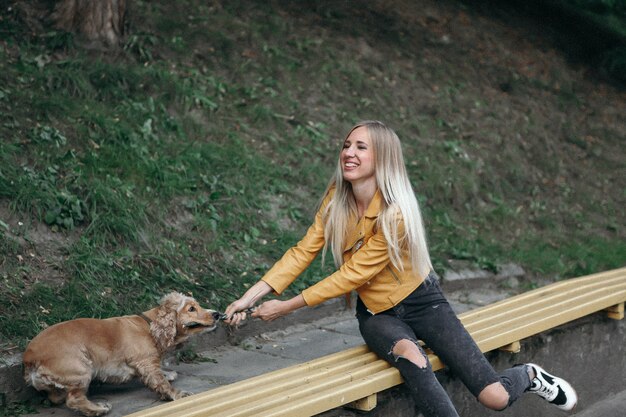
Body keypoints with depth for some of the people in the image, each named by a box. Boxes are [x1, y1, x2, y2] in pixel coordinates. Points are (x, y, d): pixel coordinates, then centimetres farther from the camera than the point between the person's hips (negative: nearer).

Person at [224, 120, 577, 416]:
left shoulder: (395, 214, -27)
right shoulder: (336, 199, -9)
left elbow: (353, 275, -24)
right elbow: (303, 252, -10)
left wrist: (288, 306, -21)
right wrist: (251, 296, -19)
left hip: (422, 303, -3)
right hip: (377, 312, 4)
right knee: (409, 355, -35)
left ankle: (529, 376, 26)